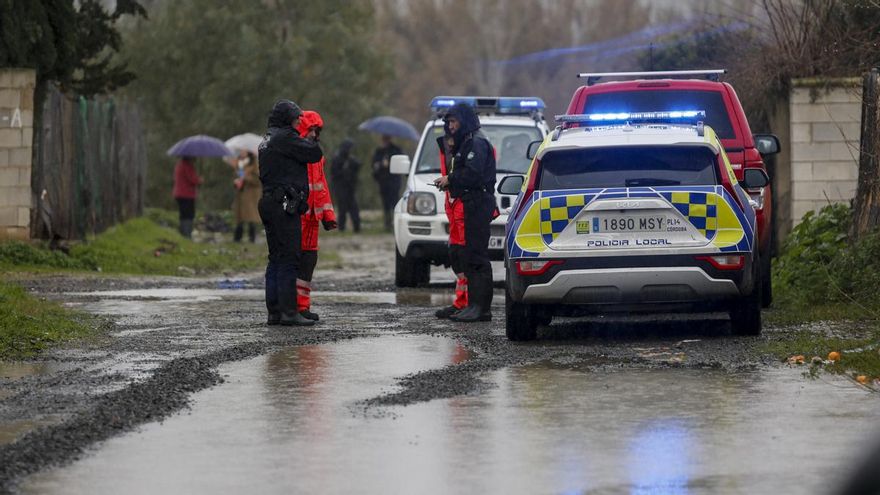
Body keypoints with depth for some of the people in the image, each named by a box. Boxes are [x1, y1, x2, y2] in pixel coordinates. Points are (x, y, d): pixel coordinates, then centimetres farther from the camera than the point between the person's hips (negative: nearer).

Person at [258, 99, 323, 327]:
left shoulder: (267, 141, 21)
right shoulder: (284, 137, -10)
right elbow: (315, 153, -11)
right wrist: (310, 140, 9)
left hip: (270, 203, 10)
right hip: (285, 205, -10)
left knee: (276, 259, 11)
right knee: (289, 259, -10)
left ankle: (274, 311, 11)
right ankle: (288, 311, -13)